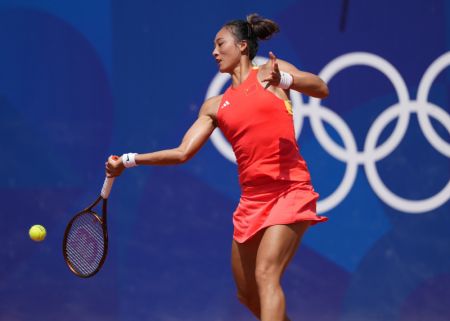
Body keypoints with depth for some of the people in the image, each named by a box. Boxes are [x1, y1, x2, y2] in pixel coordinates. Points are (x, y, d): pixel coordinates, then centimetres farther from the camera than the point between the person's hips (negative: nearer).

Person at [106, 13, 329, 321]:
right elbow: (183, 152, 10)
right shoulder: (215, 106, 15)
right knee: (247, 294, 10)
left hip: (290, 190, -6)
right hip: (252, 199, 6)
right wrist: (129, 160, 3)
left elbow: (321, 89, -9)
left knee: (266, 274, -21)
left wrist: (282, 79, -27)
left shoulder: (270, 71, 4)